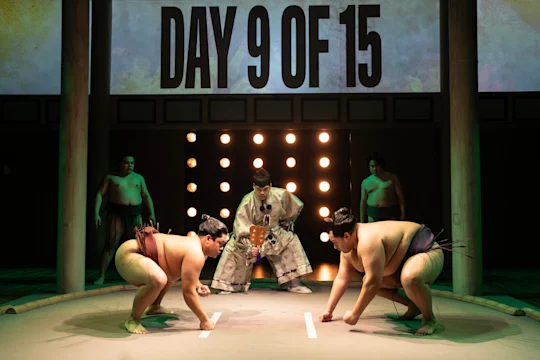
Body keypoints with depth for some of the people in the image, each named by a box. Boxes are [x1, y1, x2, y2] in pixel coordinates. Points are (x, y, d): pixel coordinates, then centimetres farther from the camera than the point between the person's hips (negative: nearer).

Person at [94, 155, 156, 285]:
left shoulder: (139, 178, 12)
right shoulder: (110, 177, 3)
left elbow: (146, 196, 12)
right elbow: (100, 194, -2)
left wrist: (152, 213, 1)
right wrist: (96, 213, -13)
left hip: (135, 215, 3)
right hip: (116, 215, -3)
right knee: (110, 245, -11)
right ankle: (101, 276, -6)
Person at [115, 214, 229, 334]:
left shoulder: (196, 245, 6)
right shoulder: (195, 254, -25)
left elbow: (189, 275, 23)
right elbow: (188, 292, -23)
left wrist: (198, 285, 2)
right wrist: (205, 320, -14)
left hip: (138, 254, 11)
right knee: (158, 279, -37)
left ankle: (154, 306, 31)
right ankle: (133, 320, -16)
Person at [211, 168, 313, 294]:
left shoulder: (282, 195, -24)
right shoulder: (247, 202, -30)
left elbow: (295, 207, -1)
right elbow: (242, 230, -31)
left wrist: (285, 223, 9)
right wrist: (249, 247, -43)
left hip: (273, 233, 3)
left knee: (292, 241, -9)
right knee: (233, 250, -19)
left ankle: (295, 284, 3)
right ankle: (229, 286, 3)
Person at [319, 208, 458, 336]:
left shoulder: (368, 240, -34)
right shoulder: (348, 247, -3)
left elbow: (373, 282, -35)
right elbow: (341, 278, 7)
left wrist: (354, 315, -26)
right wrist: (328, 310, 7)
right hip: (404, 261, 10)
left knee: (409, 279, -40)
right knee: (367, 282, 8)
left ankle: (429, 318, -11)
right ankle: (413, 305, 19)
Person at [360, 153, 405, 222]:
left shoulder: (392, 178, 3)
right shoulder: (365, 182, 9)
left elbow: (401, 197, 2)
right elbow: (363, 202, 10)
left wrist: (402, 215, -5)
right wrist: (362, 222, 6)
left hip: (391, 215, -2)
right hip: (372, 215, 2)